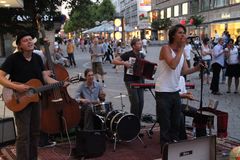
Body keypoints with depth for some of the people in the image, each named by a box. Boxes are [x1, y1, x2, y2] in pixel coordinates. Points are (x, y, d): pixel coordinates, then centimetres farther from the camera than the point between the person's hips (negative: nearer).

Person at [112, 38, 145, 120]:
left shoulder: (141, 56, 11)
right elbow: (114, 61, -9)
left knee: (141, 102, 3)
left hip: (139, 80, 6)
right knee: (135, 101, -11)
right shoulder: (127, 54, -8)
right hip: (130, 80, -6)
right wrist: (124, 62, -22)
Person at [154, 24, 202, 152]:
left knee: (176, 123, 18)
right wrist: (182, 48, -22)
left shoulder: (182, 52, 9)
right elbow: (173, 65, -30)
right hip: (163, 92, -8)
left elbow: (184, 71, 4)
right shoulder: (166, 48, -14)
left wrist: (197, 68, -14)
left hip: (175, 92, 8)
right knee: (165, 125, 1)